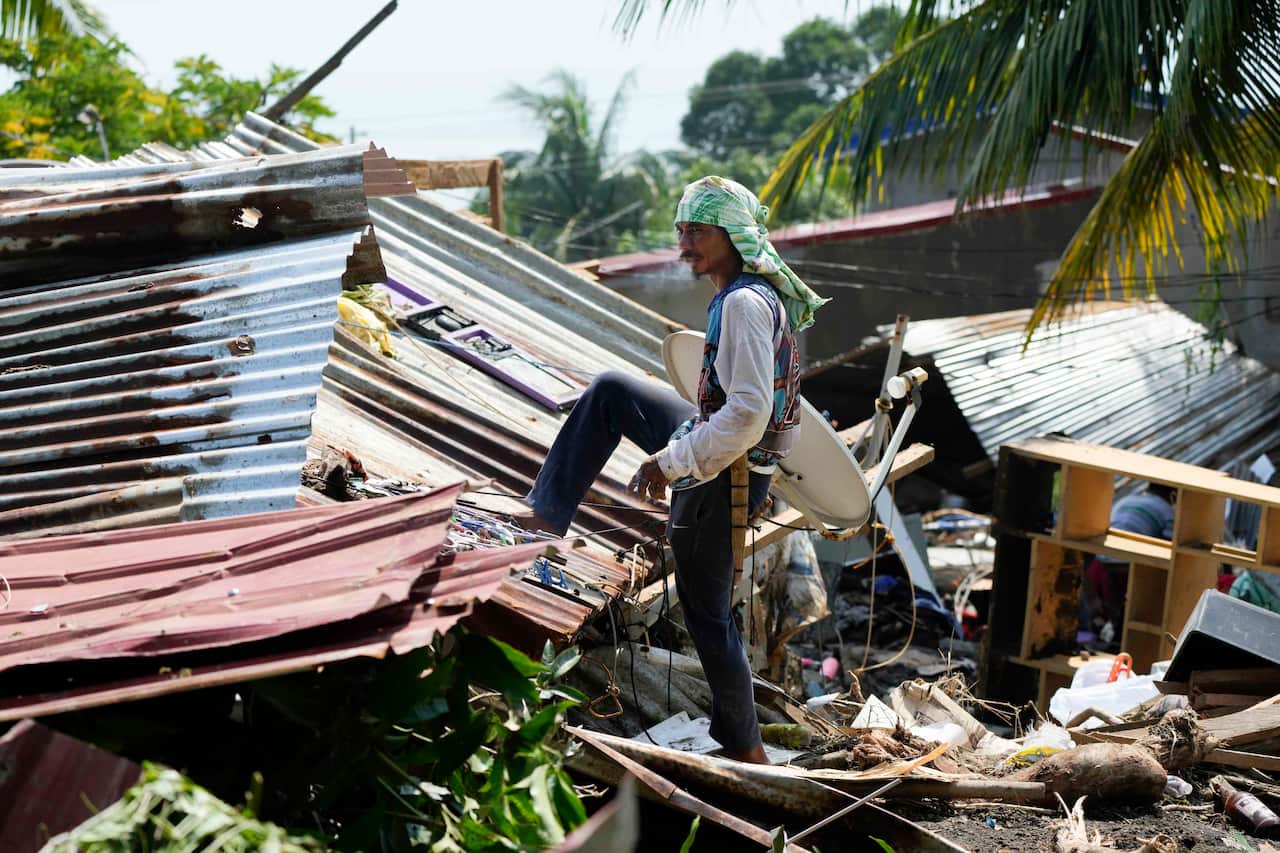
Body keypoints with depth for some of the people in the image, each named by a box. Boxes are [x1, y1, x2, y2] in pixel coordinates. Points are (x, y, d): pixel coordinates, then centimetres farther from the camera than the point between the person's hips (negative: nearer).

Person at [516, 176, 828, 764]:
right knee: (609, 392, 15)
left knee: (706, 611, 4)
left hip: (720, 476, -10)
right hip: (714, 447, 10)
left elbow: (749, 411, -33)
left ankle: (745, 749, 18)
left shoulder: (743, 303, -26)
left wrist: (673, 461, -24)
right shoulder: (762, 292, 5)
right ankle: (548, 514, 15)